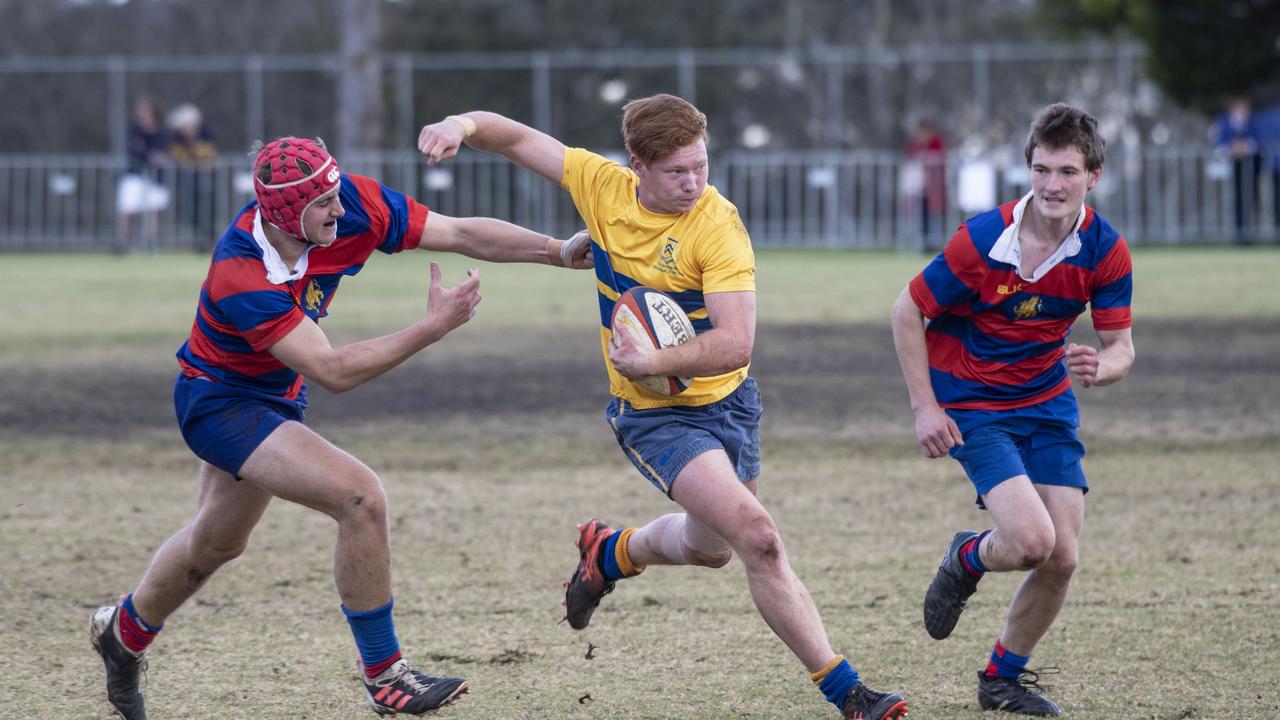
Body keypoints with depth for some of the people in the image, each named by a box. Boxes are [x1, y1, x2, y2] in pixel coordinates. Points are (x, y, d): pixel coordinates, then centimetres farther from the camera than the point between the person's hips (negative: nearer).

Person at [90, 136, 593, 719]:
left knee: (216, 541, 28)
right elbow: (332, 373, -37)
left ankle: (122, 633, 54)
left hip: (272, 397, 8)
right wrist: (434, 327, -41)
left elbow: (462, 234, -15)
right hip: (218, 403, -8)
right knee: (359, 496, -24)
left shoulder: (352, 204, -22)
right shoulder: (240, 278, -37)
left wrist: (559, 251, -23)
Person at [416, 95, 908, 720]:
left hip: (728, 402, 1)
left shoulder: (718, 227, -21)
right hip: (653, 414, -1)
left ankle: (612, 553, 57)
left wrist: (655, 362, -40)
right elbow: (517, 139, -1)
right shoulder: (602, 186, -11)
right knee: (758, 538, -19)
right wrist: (464, 124, -21)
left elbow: (735, 343, -28)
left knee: (710, 546, 23)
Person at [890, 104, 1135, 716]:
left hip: (1048, 402, 4)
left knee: (1061, 557, -3)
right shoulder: (982, 240, -20)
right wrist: (925, 409, -12)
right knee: (1031, 539, -22)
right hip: (973, 406, -4)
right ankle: (966, 560, 15)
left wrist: (1101, 367, -29)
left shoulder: (1106, 251, -10)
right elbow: (907, 311, -9)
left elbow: (1120, 345, -4)